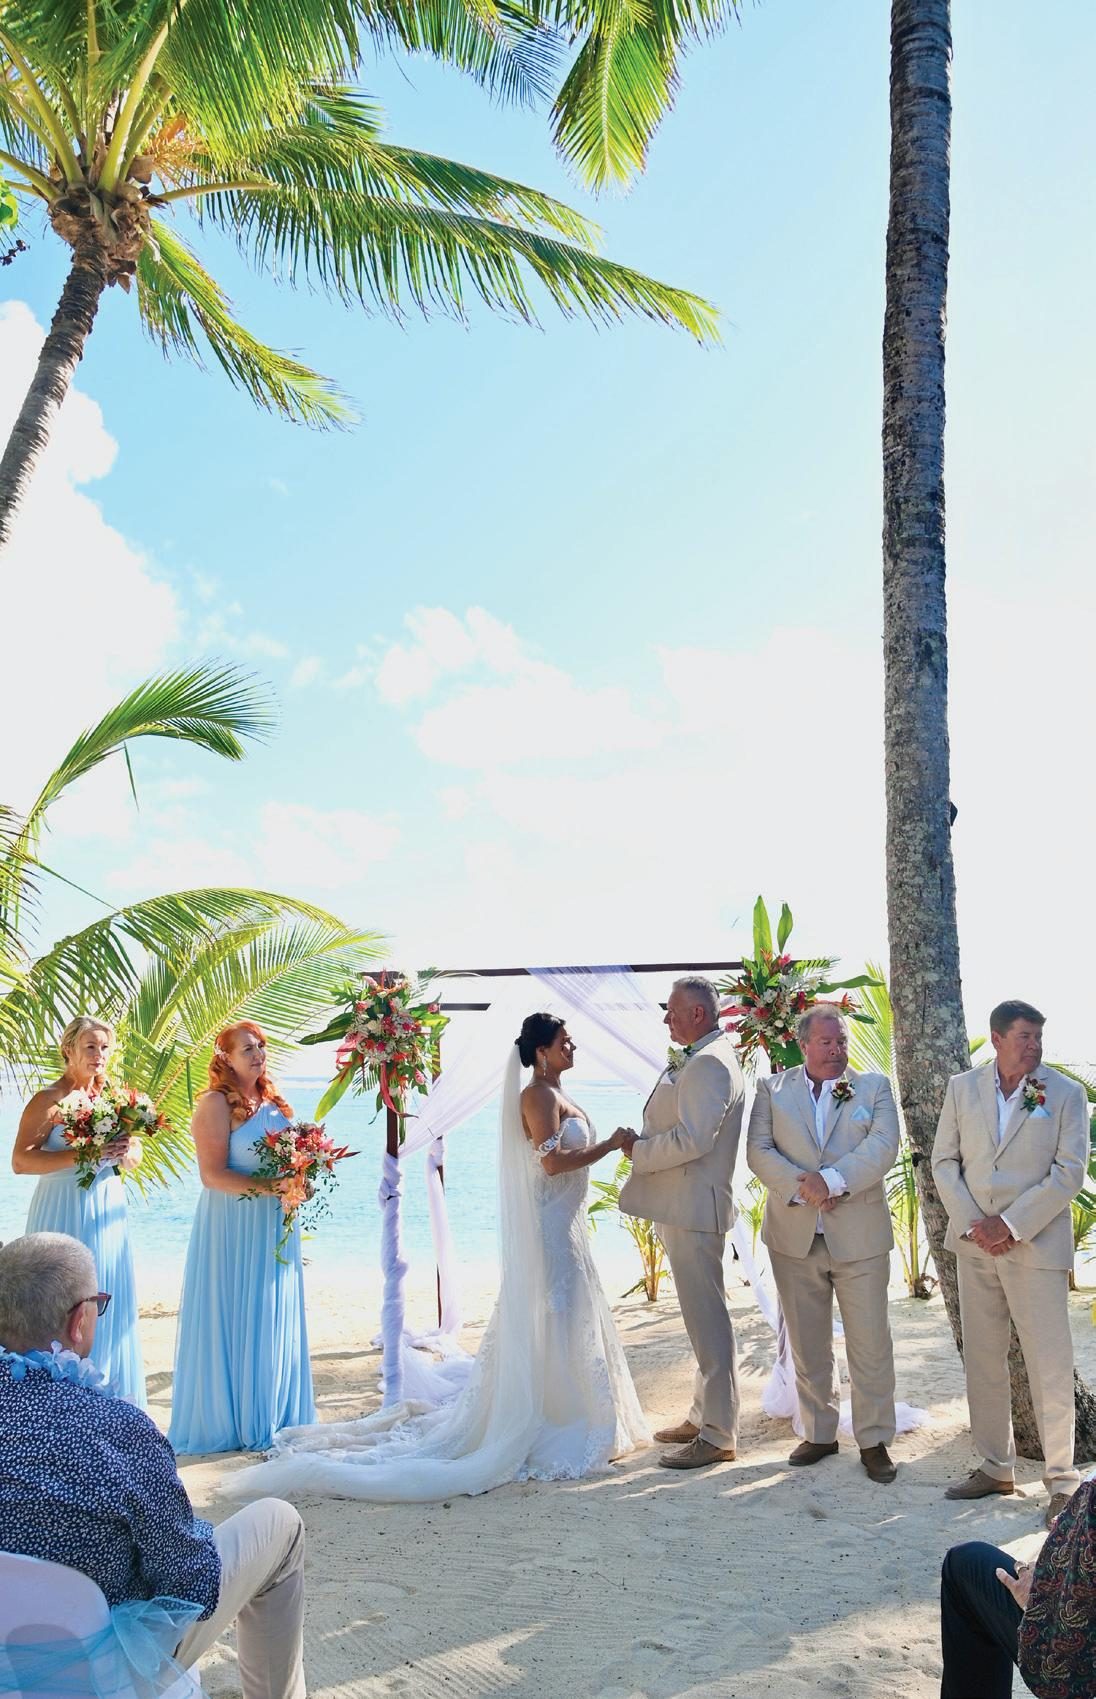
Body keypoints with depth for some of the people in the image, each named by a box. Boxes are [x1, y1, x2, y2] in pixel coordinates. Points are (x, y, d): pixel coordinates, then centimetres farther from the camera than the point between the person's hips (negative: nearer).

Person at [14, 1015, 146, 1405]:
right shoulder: (49, 1100, -9)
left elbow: (130, 1156, 18)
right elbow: (20, 1161, -17)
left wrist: (122, 1150, -5)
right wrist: (82, 1154, -25)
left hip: (107, 1210, 6)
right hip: (64, 1213, -6)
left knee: (108, 1304, 8)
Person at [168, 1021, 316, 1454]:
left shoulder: (273, 1102, 12)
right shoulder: (216, 1103, -10)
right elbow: (213, 1175, -17)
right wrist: (270, 1188, -22)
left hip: (274, 1228, 7)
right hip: (233, 1228, -7)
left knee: (274, 1323, 11)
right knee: (234, 1321, 0)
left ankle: (273, 1418, 21)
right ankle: (230, 1422, 12)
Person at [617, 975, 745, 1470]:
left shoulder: (709, 1063, -18)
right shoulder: (698, 1060, 16)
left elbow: (692, 1139, -25)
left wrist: (638, 1149, -12)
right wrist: (644, 1143, 7)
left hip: (693, 1208, -11)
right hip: (682, 1207, 11)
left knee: (706, 1320, -4)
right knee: (701, 1317, 18)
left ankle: (717, 1436, 4)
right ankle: (703, 1415, 30)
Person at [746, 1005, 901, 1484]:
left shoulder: (874, 1086, 4)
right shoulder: (772, 1089, 6)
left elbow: (883, 1145, -9)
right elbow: (758, 1150, -3)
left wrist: (832, 1180, -20)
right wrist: (801, 1187, -17)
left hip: (859, 1234, -1)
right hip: (795, 1236, 1)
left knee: (870, 1342, 2)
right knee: (807, 1344, 12)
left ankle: (874, 1440, 16)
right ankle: (819, 1432, 26)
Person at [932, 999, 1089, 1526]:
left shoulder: (1065, 1093, -2)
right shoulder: (962, 1088, 6)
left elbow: (1069, 1171, -8)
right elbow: (944, 1160, 6)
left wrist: (1010, 1225, -13)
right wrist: (970, 1223, -7)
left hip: (1037, 1244, -3)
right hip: (975, 1244, 4)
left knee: (1050, 1365, -2)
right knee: (981, 1360, 11)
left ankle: (1062, 1480, 10)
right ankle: (994, 1467, 24)